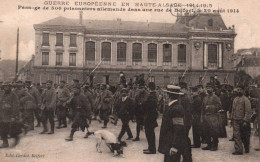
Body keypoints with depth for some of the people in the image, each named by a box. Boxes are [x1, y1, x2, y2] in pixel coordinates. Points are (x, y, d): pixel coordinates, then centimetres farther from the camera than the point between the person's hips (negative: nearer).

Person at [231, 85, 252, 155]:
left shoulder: (245, 99, -8)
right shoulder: (235, 99, 11)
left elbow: (248, 111, -12)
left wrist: (245, 121, -17)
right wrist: (232, 118, 12)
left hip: (243, 120, -5)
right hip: (236, 120, 5)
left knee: (244, 136, 8)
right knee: (236, 135, -3)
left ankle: (247, 148, 25)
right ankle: (238, 150, 3)